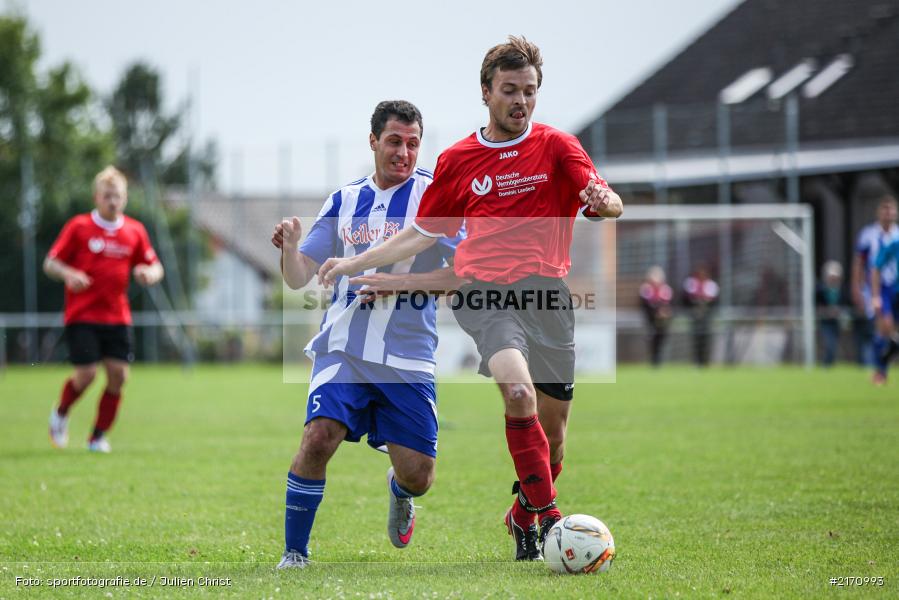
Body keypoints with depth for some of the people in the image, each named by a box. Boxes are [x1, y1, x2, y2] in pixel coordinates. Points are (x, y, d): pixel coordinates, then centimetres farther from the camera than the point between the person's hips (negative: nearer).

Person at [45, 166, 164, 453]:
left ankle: (99, 436, 11)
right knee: (86, 374, -11)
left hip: (117, 317, 3)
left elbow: (155, 267, 13)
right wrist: (69, 275, -22)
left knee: (118, 375, -5)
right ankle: (60, 414, 21)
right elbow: (50, 263, -2)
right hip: (81, 315, -3)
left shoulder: (135, 231, 6)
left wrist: (149, 273, -11)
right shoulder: (79, 227, -3)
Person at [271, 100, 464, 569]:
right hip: (344, 348, 1)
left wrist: (398, 282, -17)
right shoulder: (345, 201, 10)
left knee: (417, 474, -2)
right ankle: (294, 553, -9)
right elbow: (299, 278, 8)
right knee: (320, 434, -24)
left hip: (409, 356, -1)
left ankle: (399, 492, 39)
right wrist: (289, 245, -14)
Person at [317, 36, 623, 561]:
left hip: (547, 294, 1)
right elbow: (422, 234, 24)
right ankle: (548, 515, -25)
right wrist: (354, 263, 19)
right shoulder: (458, 160, 13)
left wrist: (602, 200, -31)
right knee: (518, 390, -28)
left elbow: (609, 201, -7)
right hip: (484, 293, -1)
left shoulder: (556, 147, 8)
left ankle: (524, 517, 30)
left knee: (552, 432, 4)